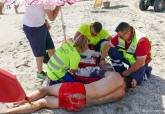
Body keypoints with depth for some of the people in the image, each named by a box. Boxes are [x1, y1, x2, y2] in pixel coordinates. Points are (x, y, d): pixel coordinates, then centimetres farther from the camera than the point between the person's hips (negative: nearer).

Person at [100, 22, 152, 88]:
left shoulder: (141, 41, -33)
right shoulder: (121, 36, -17)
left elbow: (140, 62, -32)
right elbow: (108, 45, -8)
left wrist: (127, 72, -25)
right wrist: (102, 59, -15)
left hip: (140, 62, -5)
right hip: (127, 57, 6)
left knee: (131, 83, -24)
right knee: (111, 50, -16)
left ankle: (145, 71, 4)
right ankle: (121, 72, -2)